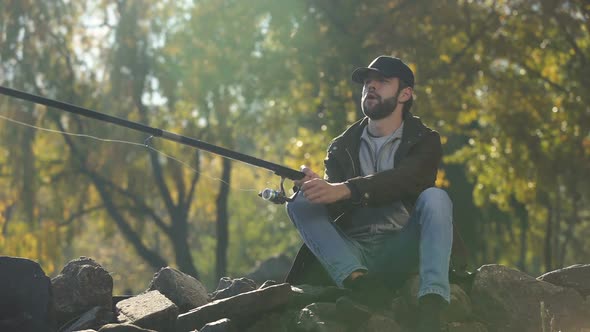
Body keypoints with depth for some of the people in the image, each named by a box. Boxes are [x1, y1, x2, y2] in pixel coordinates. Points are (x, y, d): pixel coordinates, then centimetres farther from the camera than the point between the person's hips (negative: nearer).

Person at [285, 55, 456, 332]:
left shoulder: (423, 141, 9)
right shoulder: (343, 147, 17)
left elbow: (405, 180, -15)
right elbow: (334, 205, 2)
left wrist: (344, 190, -31)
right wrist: (317, 187, -24)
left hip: (398, 254, -2)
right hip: (350, 254, 2)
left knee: (435, 198, -27)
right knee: (300, 202, -17)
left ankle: (431, 307, -47)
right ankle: (357, 280, -43)